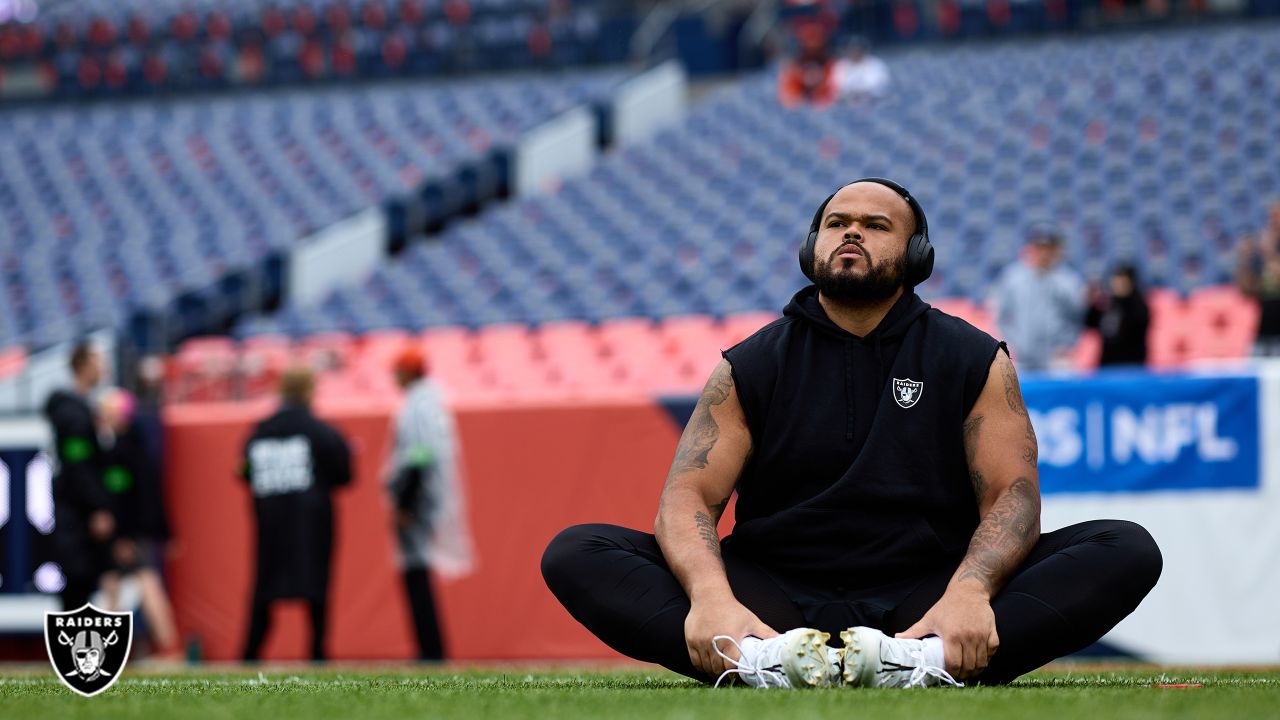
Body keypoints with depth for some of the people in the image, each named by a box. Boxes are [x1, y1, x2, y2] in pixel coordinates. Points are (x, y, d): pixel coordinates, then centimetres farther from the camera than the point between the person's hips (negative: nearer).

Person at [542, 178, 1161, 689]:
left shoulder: (975, 361, 9)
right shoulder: (750, 367, 10)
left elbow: (1012, 494, -2)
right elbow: (688, 495, -2)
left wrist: (969, 591, -26)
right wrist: (711, 596, -26)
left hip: (920, 603, 0)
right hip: (778, 605, 0)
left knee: (1128, 551, -23)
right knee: (575, 554, -21)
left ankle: (927, 662, -45)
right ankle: (760, 660, -45)